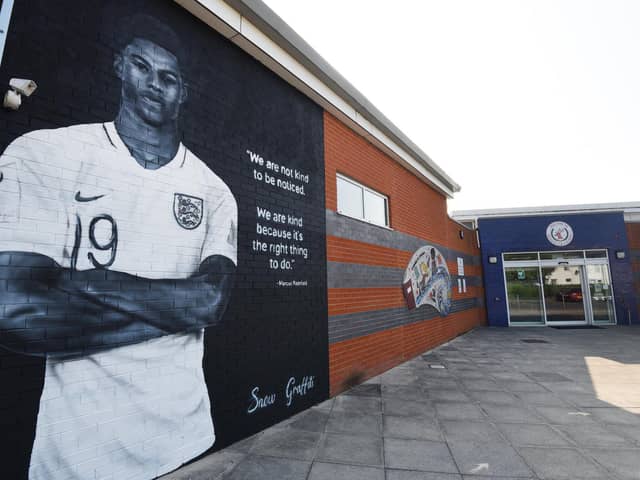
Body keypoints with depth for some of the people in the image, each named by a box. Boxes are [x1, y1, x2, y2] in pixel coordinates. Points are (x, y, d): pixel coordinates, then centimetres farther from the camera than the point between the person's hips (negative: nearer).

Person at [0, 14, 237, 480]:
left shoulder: (214, 192, -1)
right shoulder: (43, 154, -6)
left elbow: (213, 300, -12)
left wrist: (84, 283, -16)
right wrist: (177, 307, -15)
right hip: (77, 440, -2)